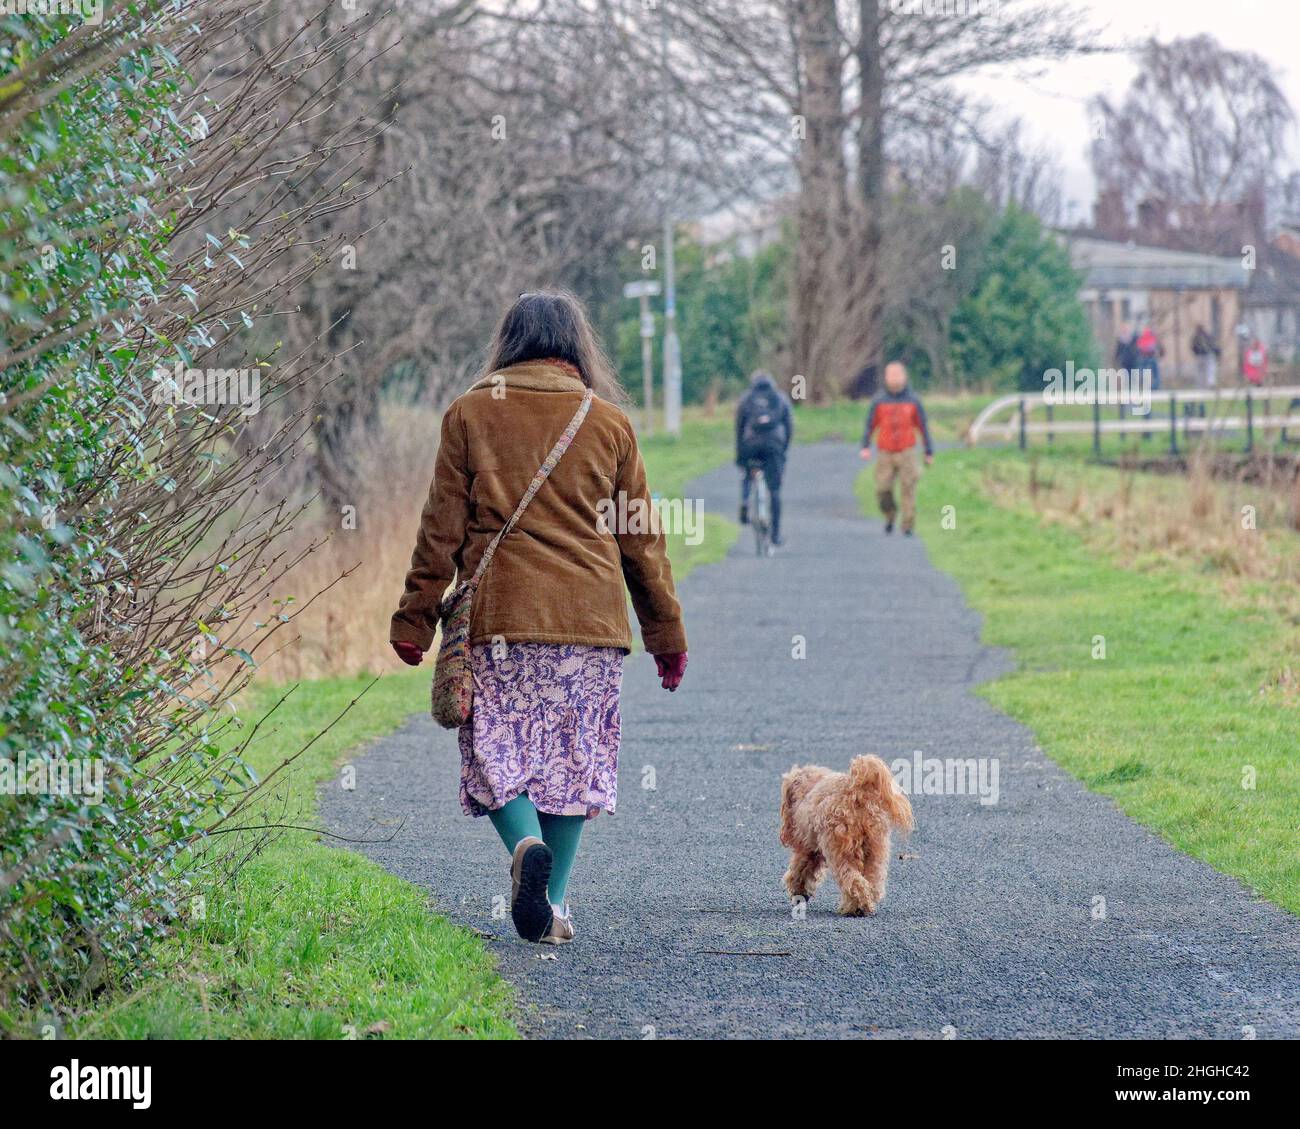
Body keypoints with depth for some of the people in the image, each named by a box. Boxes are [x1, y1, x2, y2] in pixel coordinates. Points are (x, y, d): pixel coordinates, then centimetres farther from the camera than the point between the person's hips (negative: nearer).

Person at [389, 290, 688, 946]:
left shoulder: (470, 414, 5)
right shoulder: (608, 423, 9)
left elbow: (441, 528, 3)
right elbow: (641, 539, 13)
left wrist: (414, 620, 9)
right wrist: (666, 634, 20)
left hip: (499, 618, -1)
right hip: (591, 620, 1)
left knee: (494, 752, 4)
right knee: (574, 755, 8)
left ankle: (525, 843, -23)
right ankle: (554, 900, 5)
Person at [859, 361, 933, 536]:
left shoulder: (913, 400, 2)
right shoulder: (879, 401, 2)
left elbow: (923, 427, 8)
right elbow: (870, 425, 4)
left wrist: (929, 452, 8)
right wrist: (865, 447, -9)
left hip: (907, 452, -1)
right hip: (885, 454, 1)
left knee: (908, 489, -8)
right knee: (882, 489, -4)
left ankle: (908, 526, -4)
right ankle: (890, 516, 25)